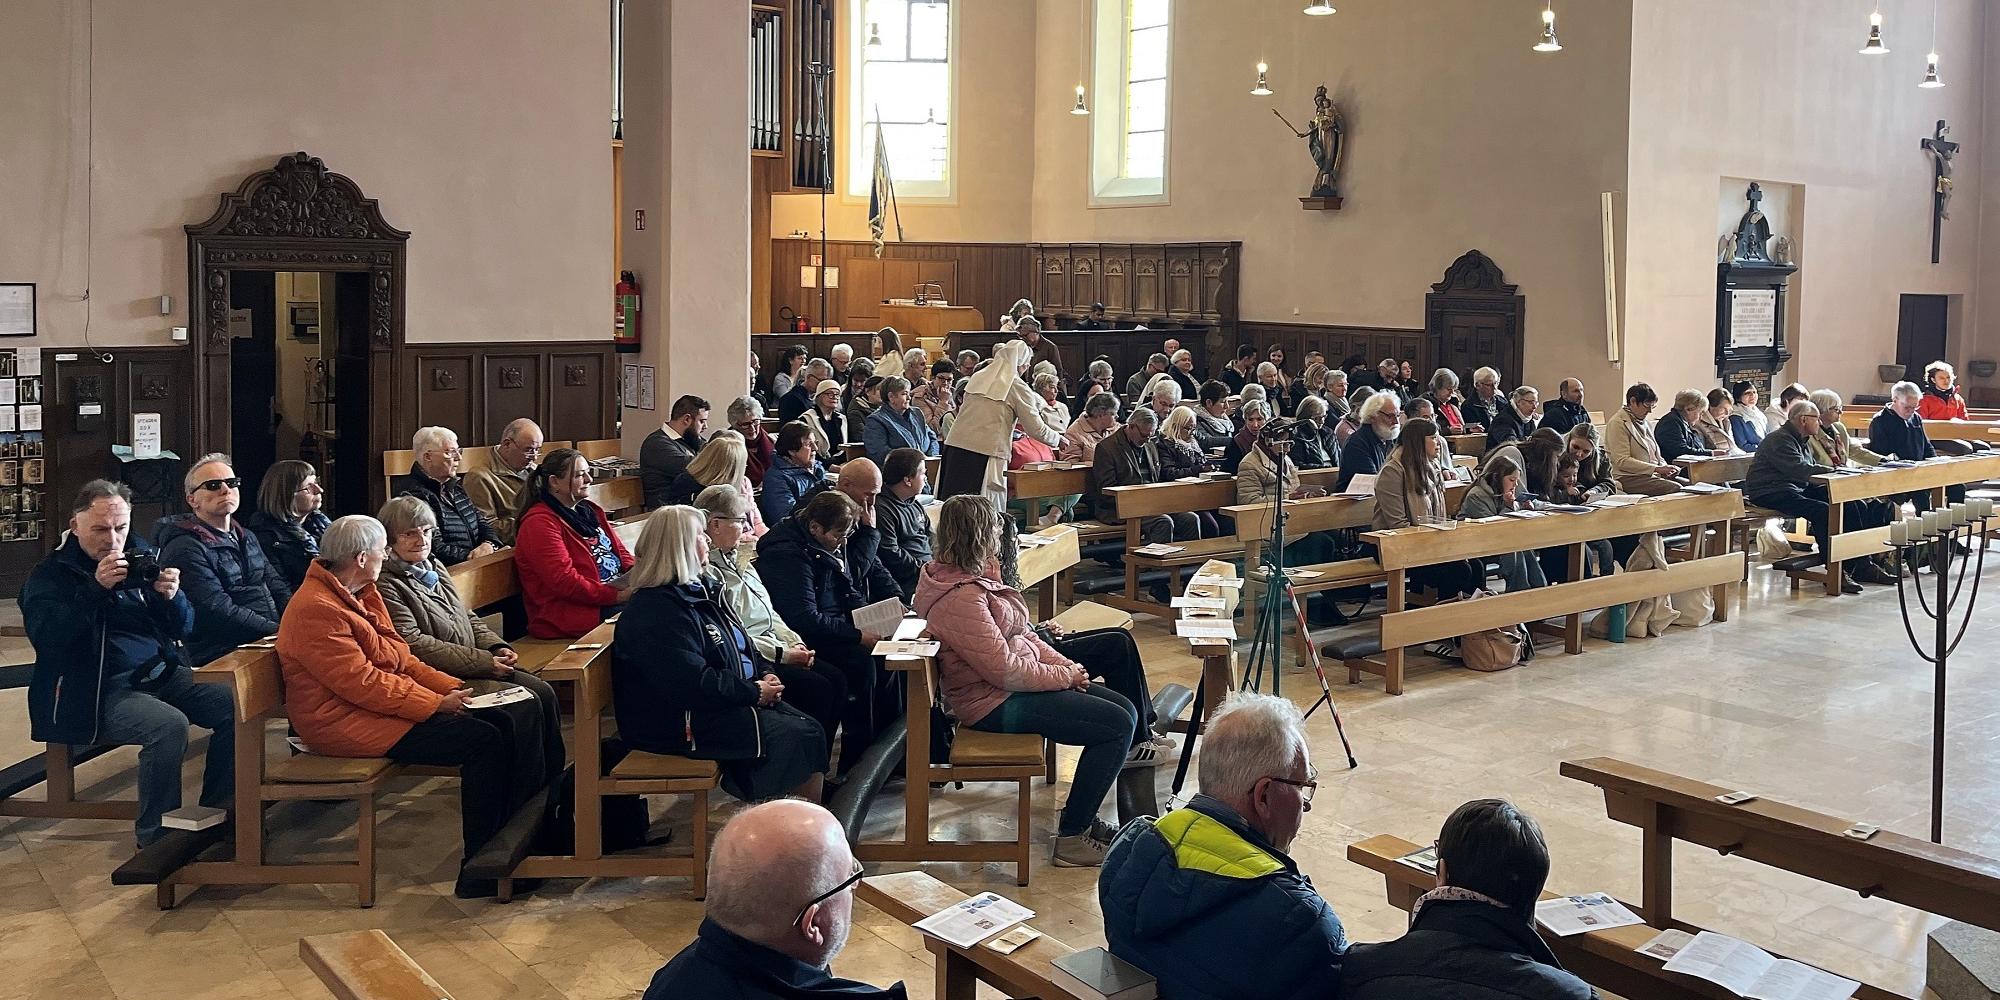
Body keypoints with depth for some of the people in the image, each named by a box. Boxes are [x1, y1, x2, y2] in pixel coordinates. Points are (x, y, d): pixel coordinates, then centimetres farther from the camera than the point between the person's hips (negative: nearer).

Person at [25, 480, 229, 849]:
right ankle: (156, 832, -17)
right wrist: (95, 589, -23)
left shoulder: (142, 558, 15)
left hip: (160, 673, 6)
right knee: (169, 724, -33)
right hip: (98, 691, -5)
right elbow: (45, 637, -16)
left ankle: (216, 812, -3)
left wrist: (171, 596, -10)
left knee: (234, 704, -17)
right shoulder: (49, 575, 2)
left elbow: (184, 629, 13)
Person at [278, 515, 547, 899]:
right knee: (484, 741, -21)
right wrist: (436, 704, -21)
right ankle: (479, 873, -13)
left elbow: (399, 656, 16)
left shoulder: (361, 593, 13)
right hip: (348, 722, -10)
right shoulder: (317, 609, -19)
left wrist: (451, 687, 2)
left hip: (383, 704, 10)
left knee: (508, 720, -4)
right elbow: (361, 682, -24)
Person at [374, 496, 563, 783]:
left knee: (543, 692, -7)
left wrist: (497, 647, 0)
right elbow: (415, 646, -20)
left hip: (474, 667, 8)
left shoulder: (435, 567, 15)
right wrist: (484, 662, -20)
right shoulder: (385, 585, -13)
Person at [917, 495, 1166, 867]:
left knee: (1118, 642, 8)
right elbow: (1006, 670, -27)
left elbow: (1019, 633, 12)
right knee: (1118, 723, -16)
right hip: (995, 702, -11)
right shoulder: (962, 599, -26)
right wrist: (1066, 675, -14)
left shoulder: (971, 577, 7)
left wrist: (1064, 663, -2)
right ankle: (1072, 838, -9)